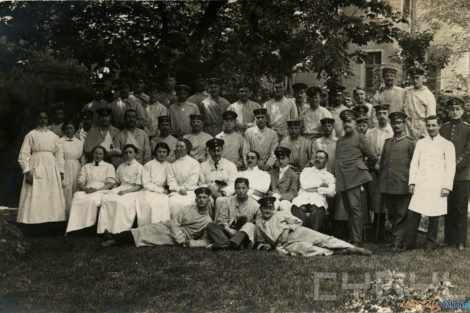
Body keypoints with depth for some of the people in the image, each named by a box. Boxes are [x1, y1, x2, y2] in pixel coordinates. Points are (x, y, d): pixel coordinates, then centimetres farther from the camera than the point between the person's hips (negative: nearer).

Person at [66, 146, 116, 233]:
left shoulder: (109, 166, 16)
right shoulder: (86, 167, 25)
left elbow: (111, 183, 3)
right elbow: (80, 182, 15)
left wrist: (96, 190, -11)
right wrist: (86, 189, -9)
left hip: (101, 190, -2)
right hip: (86, 190, 3)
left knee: (92, 200, -38)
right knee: (76, 198, -33)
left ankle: (88, 225, -34)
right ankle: (75, 227, -38)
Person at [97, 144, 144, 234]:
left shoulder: (139, 167, 5)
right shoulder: (120, 167, 22)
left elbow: (139, 186, -2)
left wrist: (125, 191, -15)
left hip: (132, 191, -5)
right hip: (120, 189, 5)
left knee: (120, 202, -36)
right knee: (105, 199, -27)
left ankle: (118, 231, -33)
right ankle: (106, 228, -31)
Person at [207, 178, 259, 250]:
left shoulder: (255, 205, 2)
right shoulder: (228, 201, 9)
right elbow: (222, 219, 7)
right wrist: (228, 230, -13)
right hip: (228, 232, 2)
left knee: (250, 225, -32)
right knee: (210, 225, -19)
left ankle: (232, 243, -54)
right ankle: (225, 244, -47)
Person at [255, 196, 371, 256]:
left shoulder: (281, 214, 17)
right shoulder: (258, 223, 20)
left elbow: (298, 222, 13)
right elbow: (260, 241, 32)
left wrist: (287, 228, -3)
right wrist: (263, 246, 9)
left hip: (297, 232, 1)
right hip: (285, 244, -1)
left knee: (323, 239, -21)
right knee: (304, 247, -36)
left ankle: (353, 249, -29)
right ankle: (333, 252, -48)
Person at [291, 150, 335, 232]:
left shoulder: (329, 176, 22)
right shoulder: (306, 170, 26)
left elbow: (331, 192, 3)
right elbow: (304, 185, 5)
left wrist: (316, 189, 2)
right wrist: (321, 184, 9)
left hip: (318, 201, -1)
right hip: (302, 199, 1)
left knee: (318, 211, -37)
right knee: (296, 208, -35)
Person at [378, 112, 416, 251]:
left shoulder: (410, 142, 0)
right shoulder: (387, 142, 14)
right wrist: (380, 181, 15)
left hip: (402, 186, -5)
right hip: (387, 186, 5)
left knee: (401, 216, -1)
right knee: (391, 215, 12)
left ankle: (398, 243, 2)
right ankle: (395, 237, 23)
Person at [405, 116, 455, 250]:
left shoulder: (447, 145, 5)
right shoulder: (420, 143, 15)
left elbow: (450, 167, 1)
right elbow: (414, 163, 12)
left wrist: (446, 187, -7)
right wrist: (412, 182, 4)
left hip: (437, 187, -2)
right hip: (420, 185, 2)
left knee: (434, 216, 0)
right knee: (412, 213, -5)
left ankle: (431, 243, 14)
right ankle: (410, 242, 3)